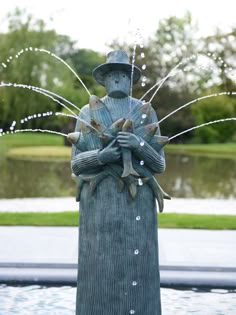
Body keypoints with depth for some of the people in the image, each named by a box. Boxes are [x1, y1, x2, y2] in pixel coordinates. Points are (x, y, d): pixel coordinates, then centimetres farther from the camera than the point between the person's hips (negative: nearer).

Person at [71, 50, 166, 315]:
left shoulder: (147, 113, 9)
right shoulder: (88, 113, 7)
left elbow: (159, 165, 4)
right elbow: (76, 165, 3)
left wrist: (138, 145, -17)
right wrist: (101, 156, -19)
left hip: (138, 201, 1)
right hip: (100, 201, -1)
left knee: (137, 270, -1)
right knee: (100, 270, -4)